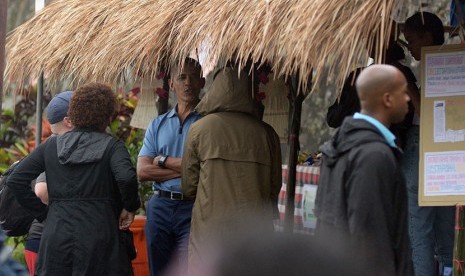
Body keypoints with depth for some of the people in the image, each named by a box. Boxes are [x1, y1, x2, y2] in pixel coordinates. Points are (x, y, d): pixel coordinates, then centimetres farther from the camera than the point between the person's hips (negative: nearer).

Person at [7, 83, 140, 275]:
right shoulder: (111, 146, -1)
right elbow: (126, 178, -21)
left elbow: (15, 181, 5)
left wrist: (41, 212, 10)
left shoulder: (51, 145, 9)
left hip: (56, 234, 3)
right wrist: (130, 207, -4)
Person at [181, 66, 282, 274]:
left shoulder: (199, 129, 0)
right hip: (255, 229, 2)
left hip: (210, 225, -2)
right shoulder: (266, 133, 4)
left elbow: (188, 187, 5)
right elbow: (275, 187, 11)